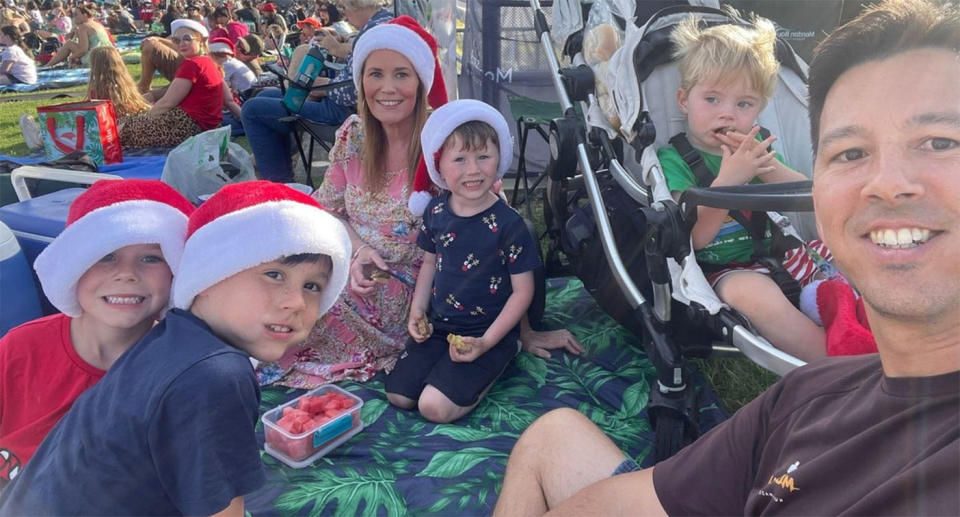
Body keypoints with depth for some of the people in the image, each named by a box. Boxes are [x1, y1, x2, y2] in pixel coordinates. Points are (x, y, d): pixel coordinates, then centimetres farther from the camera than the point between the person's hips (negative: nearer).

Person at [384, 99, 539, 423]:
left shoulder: (507, 223, -19)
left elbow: (522, 291, -13)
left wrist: (487, 342, -18)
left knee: (435, 407, -15)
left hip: (487, 331, -5)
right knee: (398, 395, 2)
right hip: (439, 324, 6)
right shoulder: (435, 211, -2)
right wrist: (417, 310, 2)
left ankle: (498, 363, 7)